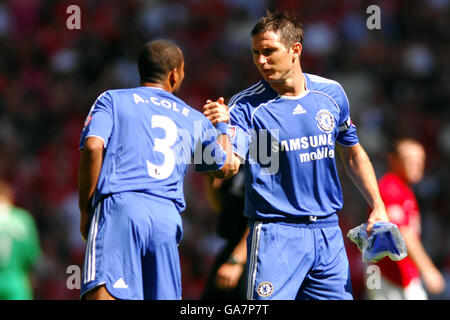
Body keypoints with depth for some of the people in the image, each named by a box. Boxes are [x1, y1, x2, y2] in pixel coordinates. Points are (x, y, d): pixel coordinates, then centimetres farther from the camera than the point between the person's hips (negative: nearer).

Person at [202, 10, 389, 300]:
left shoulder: (331, 94, 6)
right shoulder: (247, 106, -7)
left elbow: (353, 154, 19)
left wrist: (378, 207, 14)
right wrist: (221, 128, -40)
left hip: (328, 231, 4)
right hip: (275, 232, -4)